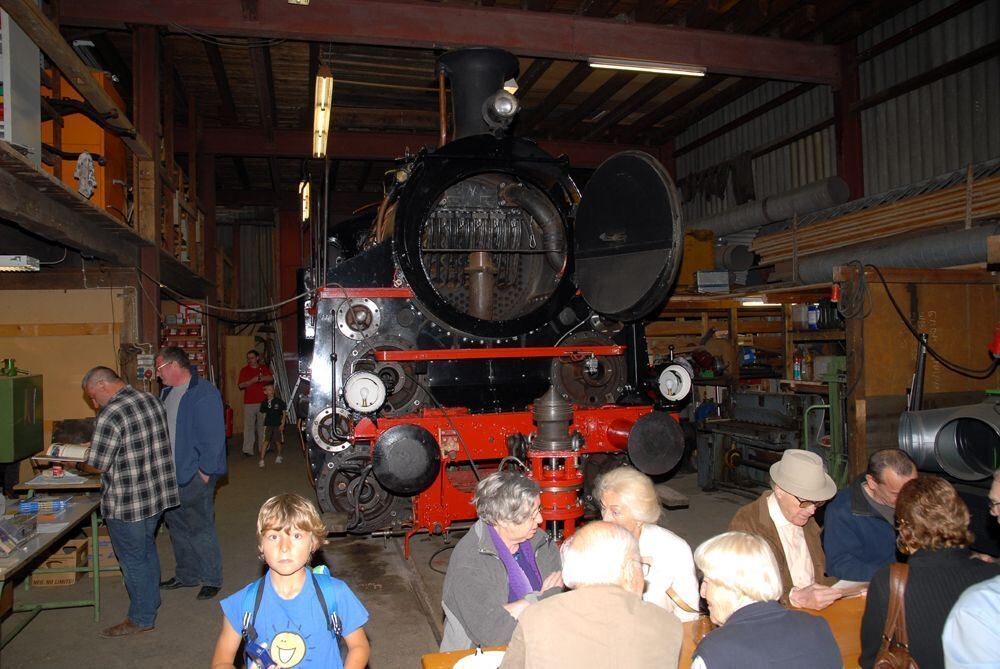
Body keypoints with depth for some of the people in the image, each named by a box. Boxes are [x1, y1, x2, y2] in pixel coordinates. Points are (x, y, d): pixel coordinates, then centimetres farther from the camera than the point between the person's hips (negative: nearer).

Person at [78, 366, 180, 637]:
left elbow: (97, 466, -19)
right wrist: (99, 446, 17)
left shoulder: (110, 416, -22)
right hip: (158, 493, 8)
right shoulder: (151, 400, 3)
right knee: (147, 548, 23)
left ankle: (141, 619, 19)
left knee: (133, 559, 7)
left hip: (127, 503, -8)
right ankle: (150, 600, 38)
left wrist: (78, 463, 3)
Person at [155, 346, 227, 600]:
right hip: (172, 474, 9)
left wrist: (205, 471, -20)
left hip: (196, 475, -9)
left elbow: (213, 436, -20)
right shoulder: (167, 393, 12)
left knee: (200, 527, 0)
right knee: (176, 524, 17)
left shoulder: (204, 393, -17)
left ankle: (211, 579, 15)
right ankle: (186, 575, 32)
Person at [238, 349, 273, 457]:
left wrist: (261, 378, -18)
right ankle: (247, 450, -5)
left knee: (262, 425, 11)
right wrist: (253, 380, -17)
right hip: (249, 403, -3)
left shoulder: (264, 368, 10)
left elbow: (271, 378, -2)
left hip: (263, 401, 3)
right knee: (249, 426, -6)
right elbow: (241, 385, -7)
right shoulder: (244, 370, 3)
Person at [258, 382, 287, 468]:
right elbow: (264, 414, 6)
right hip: (268, 425, 0)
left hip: (278, 425, 0)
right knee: (265, 441, -8)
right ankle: (261, 460, -6)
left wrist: (282, 424, -4)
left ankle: (278, 456, 33)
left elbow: (284, 413, 0)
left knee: (277, 442, 9)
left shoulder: (279, 401, -6)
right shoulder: (264, 403, -2)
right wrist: (264, 424, 3)